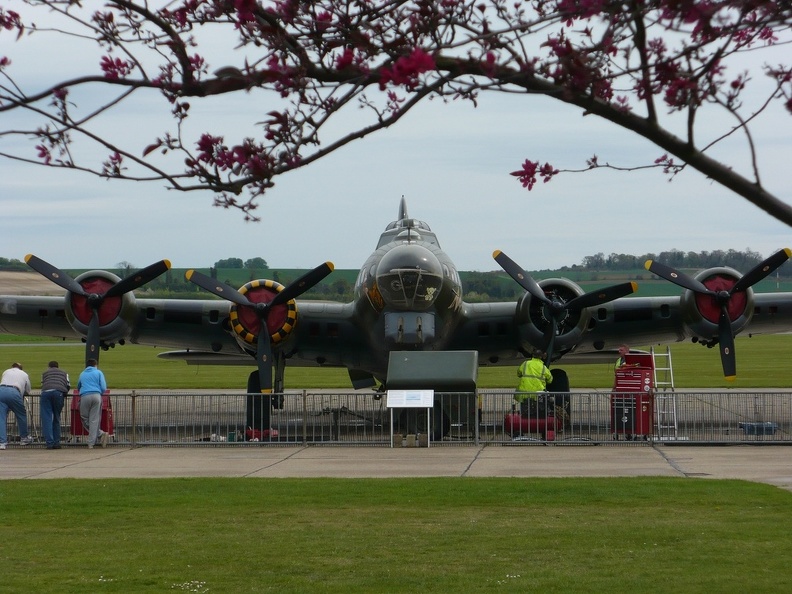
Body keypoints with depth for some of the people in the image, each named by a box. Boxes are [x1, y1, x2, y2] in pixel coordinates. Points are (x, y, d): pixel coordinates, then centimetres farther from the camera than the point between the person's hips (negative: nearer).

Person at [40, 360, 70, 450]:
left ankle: (50, 443, -9)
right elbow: (68, 386, 21)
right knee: (56, 419, 12)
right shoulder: (64, 373, 32)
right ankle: (56, 443, 7)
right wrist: (64, 395, 36)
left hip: (46, 392, 0)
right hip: (58, 393, 0)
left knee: (46, 419, -1)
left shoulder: (45, 373, 32)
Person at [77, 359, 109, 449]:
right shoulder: (98, 373, 15)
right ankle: (91, 443, -7)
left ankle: (100, 434, -7)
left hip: (84, 396, 0)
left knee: (85, 419, 7)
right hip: (96, 396, 0)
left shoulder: (82, 374, 23)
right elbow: (103, 388, 7)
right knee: (94, 420, -1)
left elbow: (78, 388, 35)